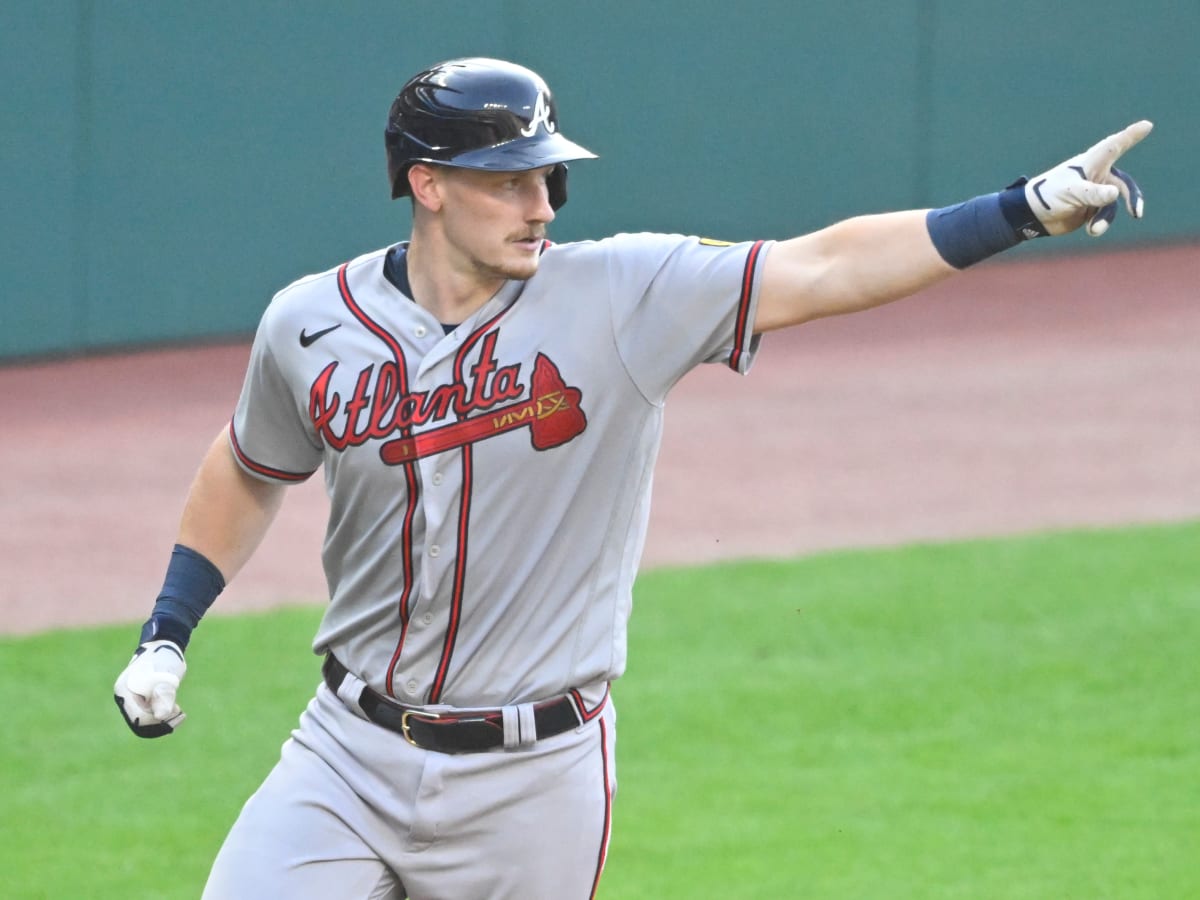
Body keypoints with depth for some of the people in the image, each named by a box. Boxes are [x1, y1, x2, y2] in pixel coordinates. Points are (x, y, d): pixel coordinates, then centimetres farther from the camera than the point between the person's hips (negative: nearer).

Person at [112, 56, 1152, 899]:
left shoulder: (620, 298, -9)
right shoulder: (312, 326, -2)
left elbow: (822, 267, -17)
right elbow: (249, 472, 17)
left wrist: (1029, 208, -26)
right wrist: (164, 637, 13)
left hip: (535, 781, -1)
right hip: (351, 756, 2)